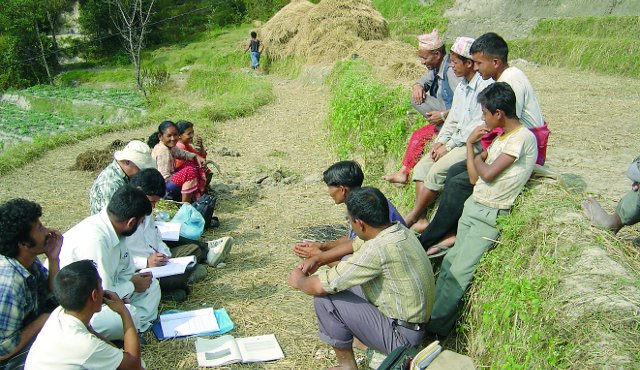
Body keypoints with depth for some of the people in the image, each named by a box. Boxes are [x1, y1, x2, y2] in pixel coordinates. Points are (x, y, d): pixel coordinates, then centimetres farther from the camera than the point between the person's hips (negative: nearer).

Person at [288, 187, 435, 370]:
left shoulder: (378, 249, -31)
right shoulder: (398, 230, -5)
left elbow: (320, 286, -24)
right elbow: (355, 245, 16)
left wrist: (299, 281, -4)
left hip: (401, 335, -9)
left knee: (324, 299, -14)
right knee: (343, 276, 14)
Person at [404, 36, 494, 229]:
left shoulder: (485, 86, -17)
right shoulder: (462, 86, 13)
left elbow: (479, 126, -21)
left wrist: (449, 146, -16)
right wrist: (440, 141, 0)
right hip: (458, 139, 9)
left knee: (437, 171, -23)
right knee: (421, 167, -6)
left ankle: (411, 218, -11)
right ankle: (420, 220, -11)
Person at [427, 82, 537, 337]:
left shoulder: (522, 137, -13)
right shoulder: (500, 137, 13)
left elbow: (488, 174, -21)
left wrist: (479, 159, 0)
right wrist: (470, 144, 6)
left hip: (491, 215, -8)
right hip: (473, 206, 8)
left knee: (459, 272, -8)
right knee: (450, 262, 4)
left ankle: (435, 329, 1)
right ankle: (432, 315, 11)